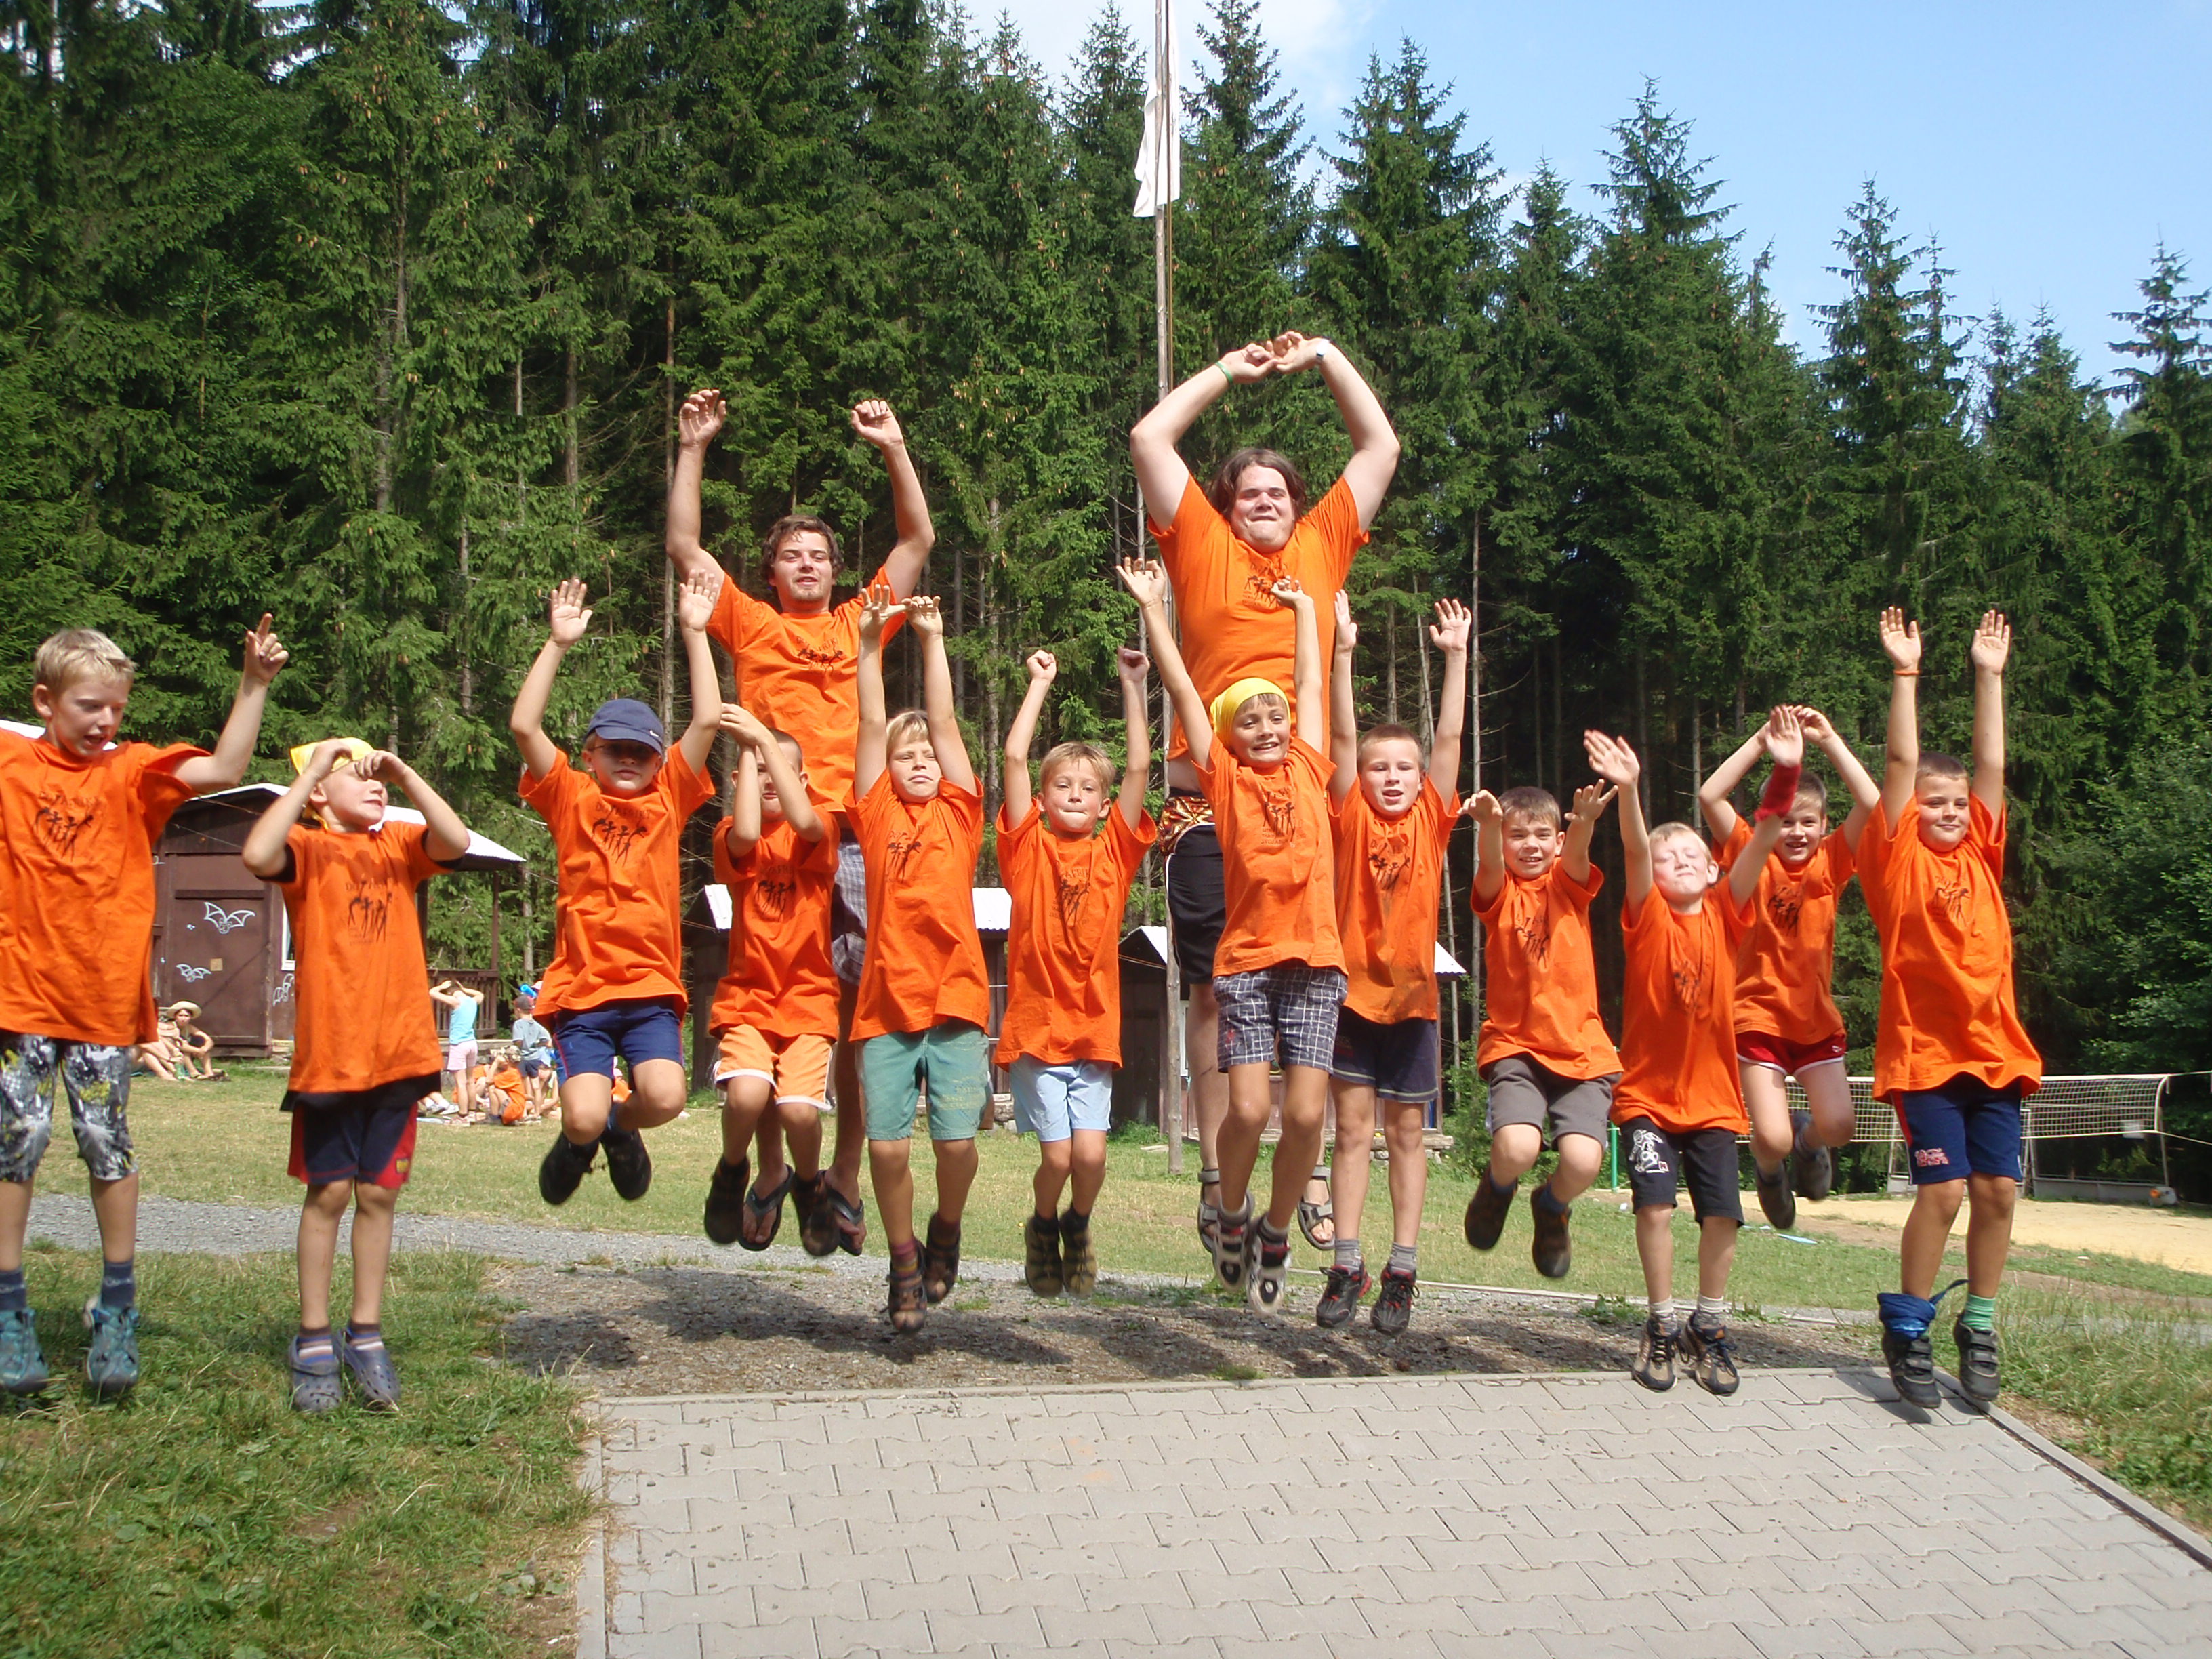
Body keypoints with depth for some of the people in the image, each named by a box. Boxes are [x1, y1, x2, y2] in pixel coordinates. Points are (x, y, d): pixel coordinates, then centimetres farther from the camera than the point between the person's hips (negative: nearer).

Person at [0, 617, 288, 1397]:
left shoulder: (132, 771, 1)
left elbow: (222, 770, -12)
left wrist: (254, 685, -21)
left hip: (105, 995, 0)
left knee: (108, 1147, 3)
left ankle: (117, 1312, 17)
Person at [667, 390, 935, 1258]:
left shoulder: (859, 624, 21)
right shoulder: (751, 627, 17)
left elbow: (918, 540, 22)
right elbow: (686, 548, 12)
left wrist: (894, 449, 16)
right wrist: (693, 448, 8)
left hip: (859, 837, 2)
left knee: (860, 1014, -3)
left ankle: (846, 1181, 3)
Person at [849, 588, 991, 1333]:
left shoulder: (958, 814, 10)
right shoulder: (878, 816, 10)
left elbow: (945, 721, 6)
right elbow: (872, 726, 5)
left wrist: (933, 639, 4)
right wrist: (870, 642, -1)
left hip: (955, 1002, 0)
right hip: (887, 1004, 0)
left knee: (957, 1141, -9)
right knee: (887, 1145, -6)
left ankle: (946, 1230, 21)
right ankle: (906, 1262, 17)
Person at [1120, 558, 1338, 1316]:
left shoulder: (1308, 769, 13)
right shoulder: (1224, 776, 8)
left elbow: (1311, 686, 23)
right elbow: (1182, 688, 8)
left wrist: (1304, 607, 29)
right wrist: (1153, 606, 11)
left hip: (1316, 957, 2)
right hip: (1247, 959, -2)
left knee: (1307, 1112, -5)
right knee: (1250, 1107, -11)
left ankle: (1275, 1233, 18)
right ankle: (1231, 1210, 18)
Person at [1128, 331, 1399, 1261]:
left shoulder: (1322, 546, 16)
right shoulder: (1204, 547, 10)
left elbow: (1381, 447, 22)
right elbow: (1149, 438, 9)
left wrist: (1323, 359, 20)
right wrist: (1229, 370, 17)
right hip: (1209, 801, -2)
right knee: (1216, 989, 0)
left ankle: (1312, 1169, 4)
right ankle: (1216, 1171, 5)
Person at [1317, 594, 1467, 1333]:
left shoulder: (1430, 820, 4)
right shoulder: (1353, 819, 0)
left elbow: (1450, 737, -1)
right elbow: (1343, 736, -7)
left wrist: (1456, 656, -6)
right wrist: (1343, 653, -14)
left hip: (1412, 992, 1)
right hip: (1353, 988, -1)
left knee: (1408, 1132, 8)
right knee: (1353, 1128, 3)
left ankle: (1402, 1270, 13)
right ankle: (1346, 1267, 7)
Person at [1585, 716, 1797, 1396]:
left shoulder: (1724, 914, 3)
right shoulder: (1647, 916, -2)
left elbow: (1763, 841, -8)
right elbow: (1634, 852, -21)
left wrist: (1785, 773, -21)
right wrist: (1628, 791, -38)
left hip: (1712, 1092, 2)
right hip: (1648, 1092, -2)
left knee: (1722, 1213, -1)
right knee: (1656, 1206, -10)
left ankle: (1708, 1327, 19)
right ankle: (1662, 1326, 10)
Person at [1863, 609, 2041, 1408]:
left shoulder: (1980, 855, 12)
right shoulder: (1897, 857, 0)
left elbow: (1992, 765, 11)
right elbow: (1901, 763, -5)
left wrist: (1989, 676, 11)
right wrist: (1906, 672, -4)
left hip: (1994, 1048, 5)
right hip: (1924, 1049, -5)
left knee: (1998, 1190, 3)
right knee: (1943, 1190, -10)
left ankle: (1979, 1326, 19)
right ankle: (1907, 1327, 7)